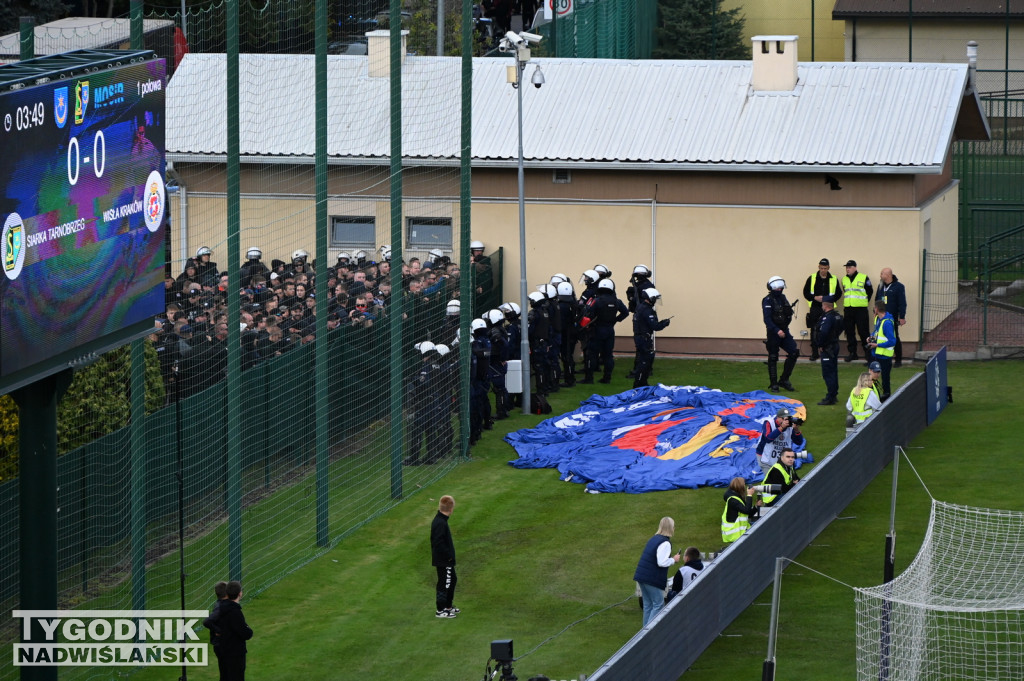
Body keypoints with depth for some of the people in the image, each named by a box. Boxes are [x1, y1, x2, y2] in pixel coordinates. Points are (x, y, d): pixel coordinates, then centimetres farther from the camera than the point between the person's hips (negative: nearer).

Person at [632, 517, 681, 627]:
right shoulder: (665, 543, -15)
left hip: (642, 576, 9)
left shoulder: (654, 539, 13)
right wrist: (674, 560, -7)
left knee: (648, 604, 14)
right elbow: (662, 562, -23)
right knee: (658, 604, -2)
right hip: (653, 579, -9)